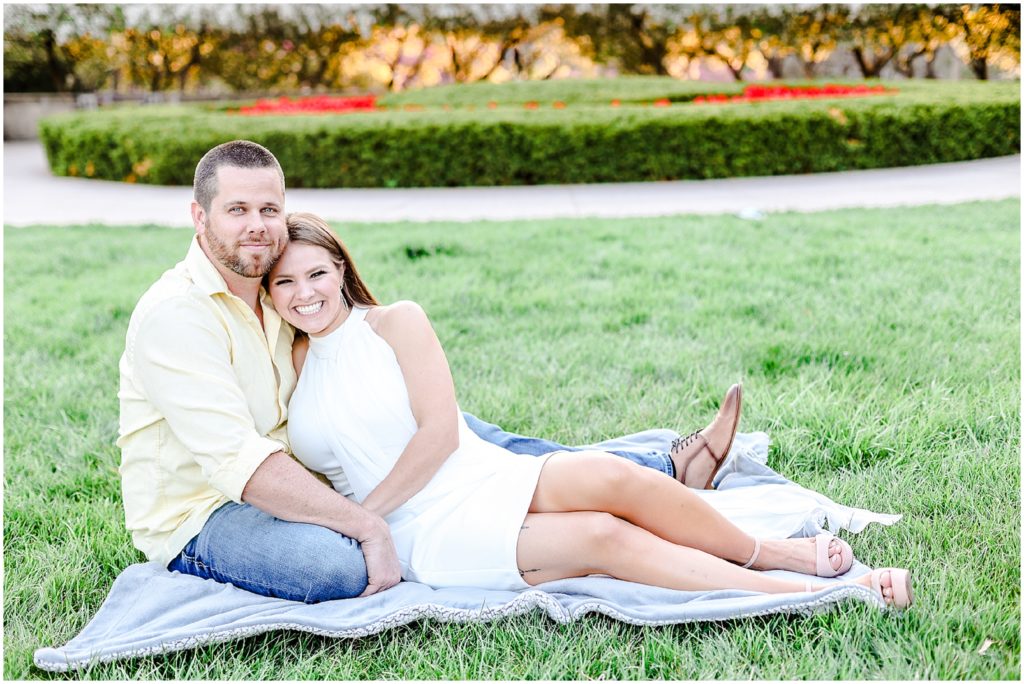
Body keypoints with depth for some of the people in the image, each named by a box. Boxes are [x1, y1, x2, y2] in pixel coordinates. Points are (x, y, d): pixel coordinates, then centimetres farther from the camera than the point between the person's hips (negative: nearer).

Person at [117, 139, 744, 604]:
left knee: (450, 429, 2)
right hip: (199, 516, -8)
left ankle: (662, 472, 6)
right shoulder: (174, 317, -21)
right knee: (338, 563, -39)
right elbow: (239, 462, -32)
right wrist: (367, 526, -33)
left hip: (286, 481, 8)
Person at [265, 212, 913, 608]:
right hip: (432, 539, 0)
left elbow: (440, 432, -6)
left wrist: (360, 516, -7)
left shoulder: (395, 322, 3)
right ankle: (803, 590, -26)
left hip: (491, 480, 1)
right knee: (601, 537, -27)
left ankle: (768, 551, -9)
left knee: (611, 477, -32)